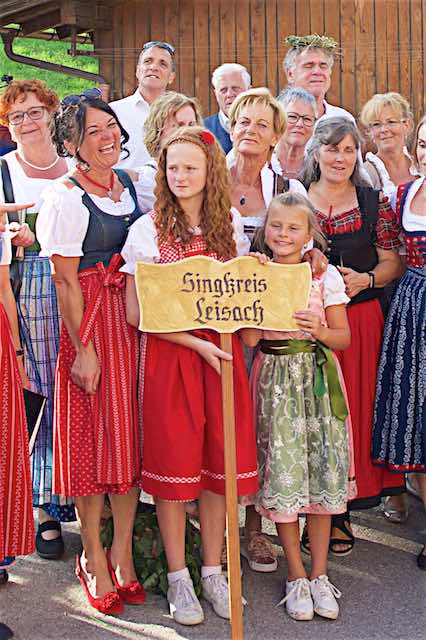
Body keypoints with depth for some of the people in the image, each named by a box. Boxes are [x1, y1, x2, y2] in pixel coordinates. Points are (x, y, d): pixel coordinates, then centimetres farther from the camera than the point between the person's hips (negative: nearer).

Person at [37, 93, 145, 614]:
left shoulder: (130, 184, 9)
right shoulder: (67, 198, -10)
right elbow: (65, 281, -11)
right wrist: (83, 349, -13)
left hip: (136, 321, 6)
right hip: (90, 321, -6)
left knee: (130, 431, 7)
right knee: (93, 433, 0)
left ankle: (122, 551, 18)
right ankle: (93, 557, 14)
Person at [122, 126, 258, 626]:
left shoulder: (230, 225, 8)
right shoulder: (147, 229, -3)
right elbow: (135, 312, -7)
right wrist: (196, 342, -14)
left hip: (222, 351, 3)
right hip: (169, 354, -3)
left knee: (220, 461, 6)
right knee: (174, 461, 1)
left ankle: (213, 570, 21)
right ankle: (178, 577, 15)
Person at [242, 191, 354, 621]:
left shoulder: (325, 275, 1)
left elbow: (344, 337, 2)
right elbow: (248, 338, -10)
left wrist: (319, 332, -18)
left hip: (319, 377, 1)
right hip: (275, 380, 0)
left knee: (323, 471, 3)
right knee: (282, 472, 0)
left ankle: (319, 573, 17)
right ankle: (296, 576, 14)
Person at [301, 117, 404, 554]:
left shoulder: (373, 202, 7)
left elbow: (392, 262, 8)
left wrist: (364, 279, -10)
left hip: (360, 319, 1)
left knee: (355, 409, 0)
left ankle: (341, 509, 11)